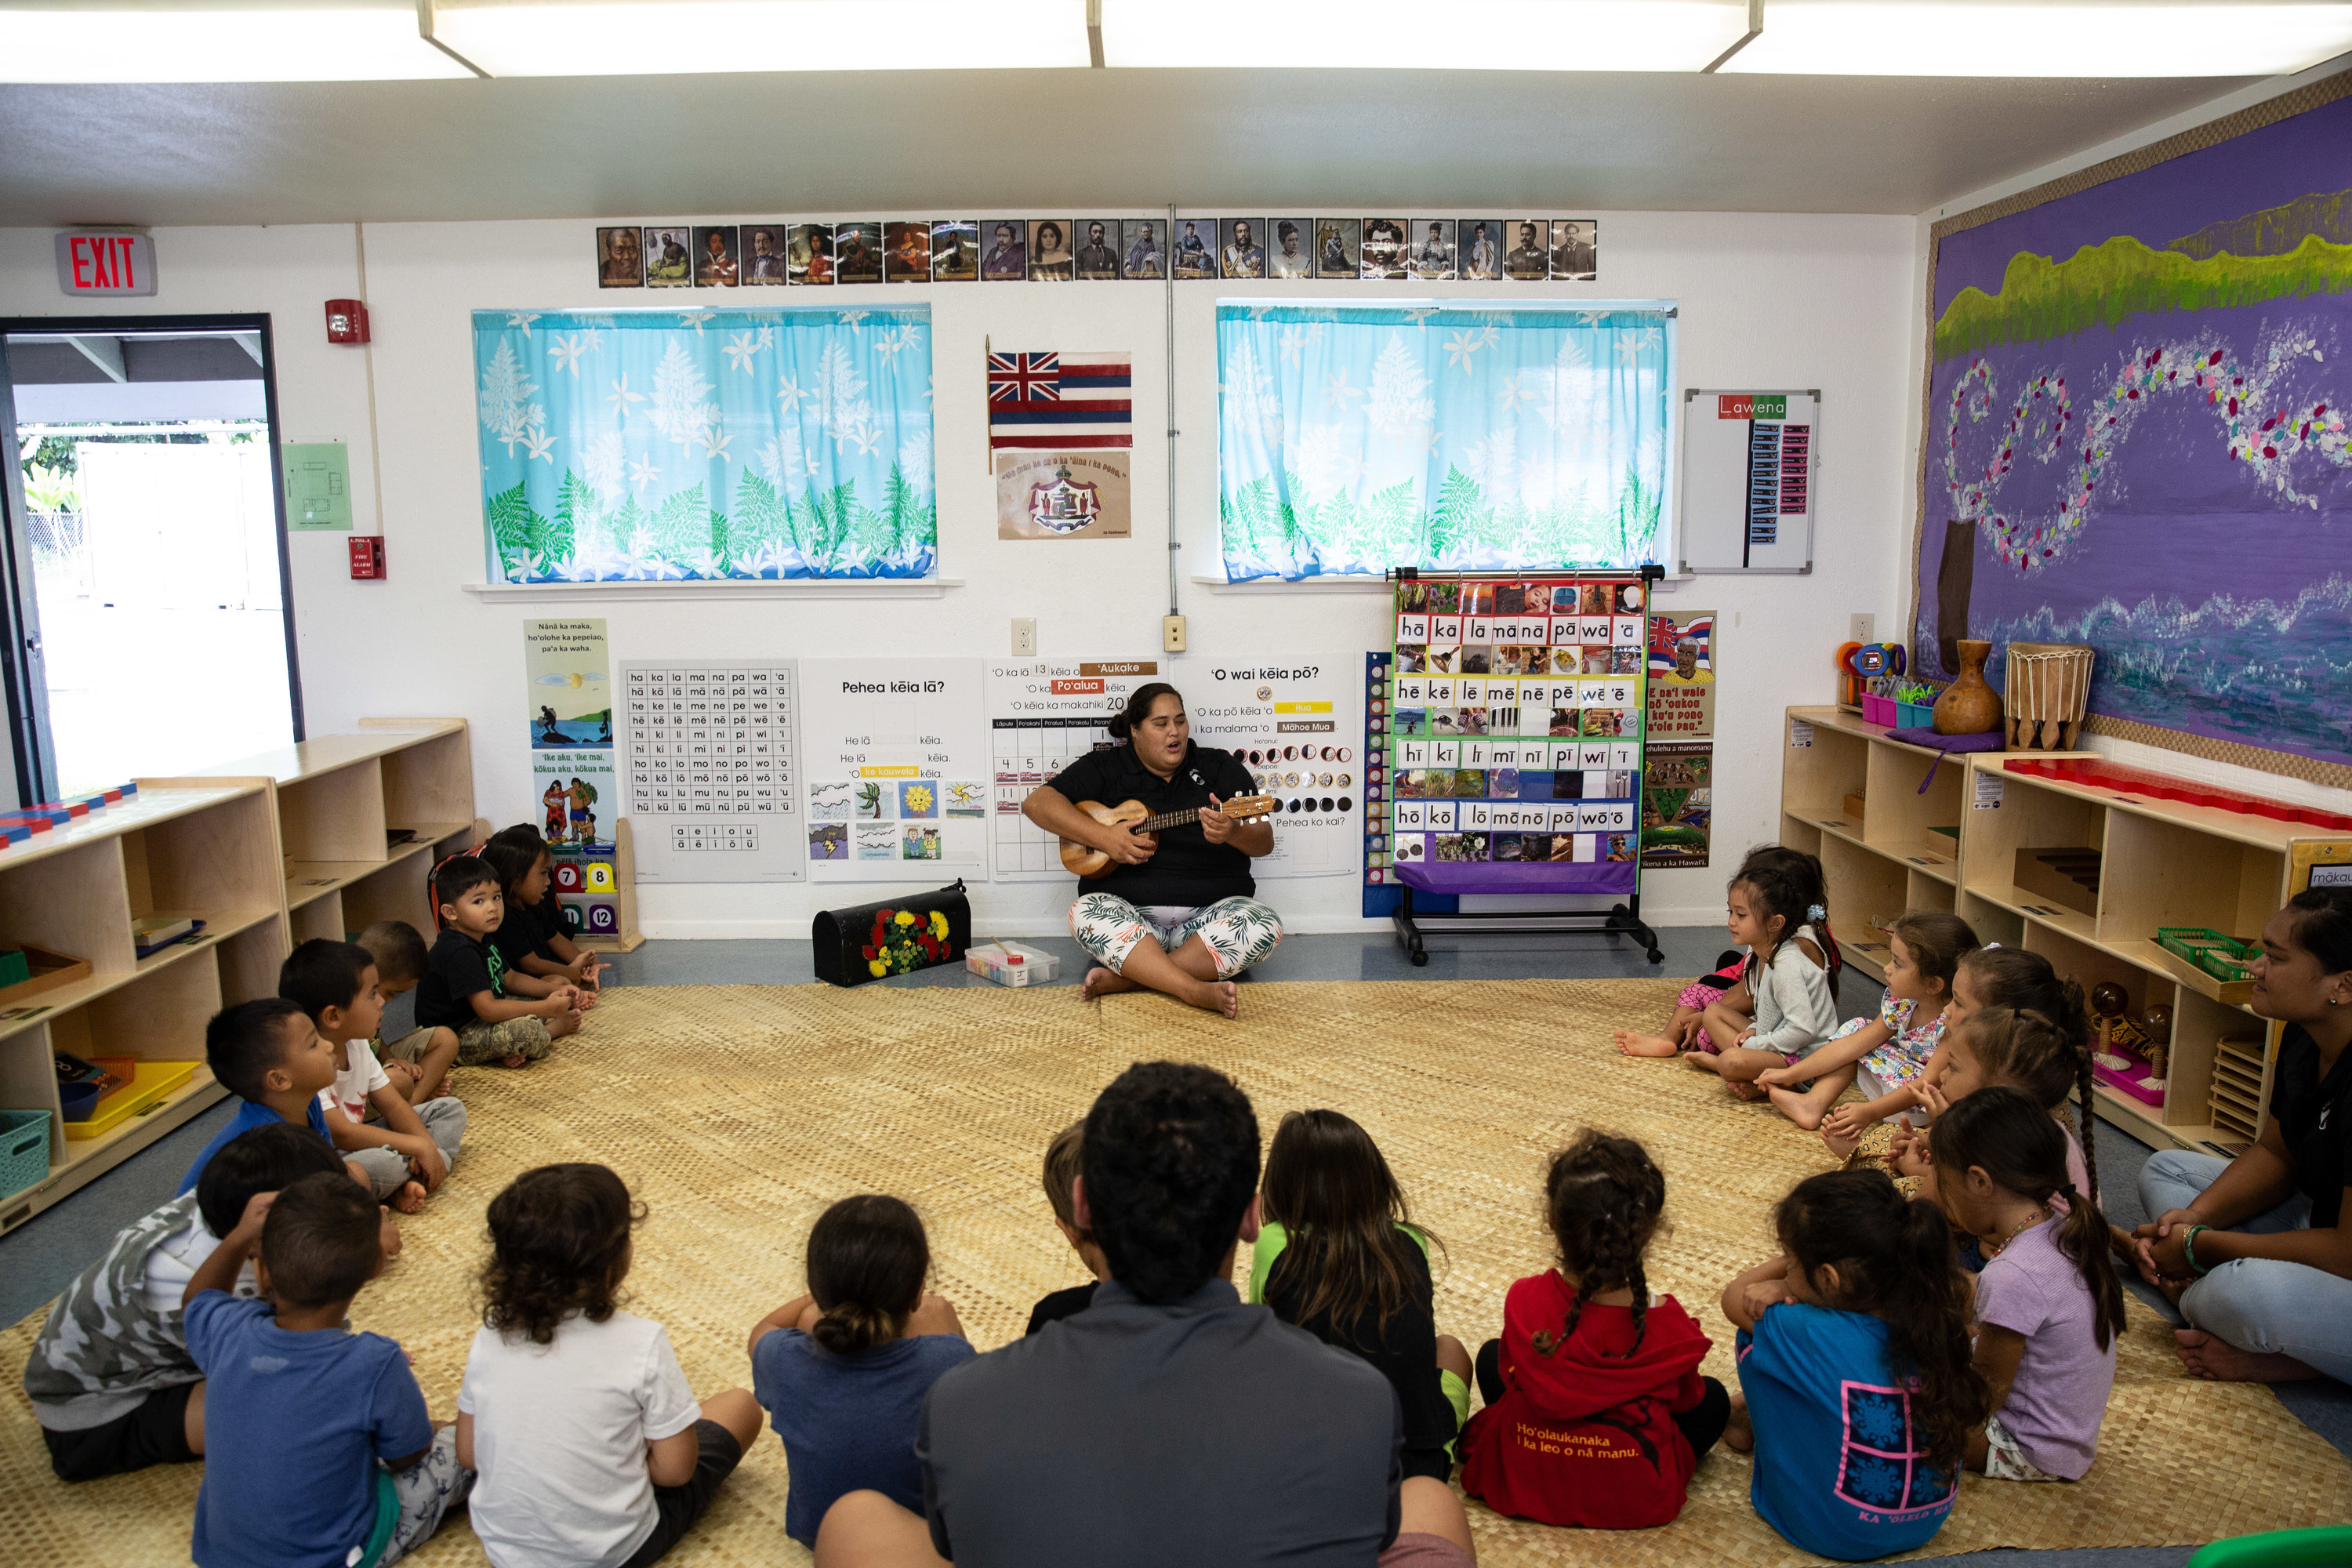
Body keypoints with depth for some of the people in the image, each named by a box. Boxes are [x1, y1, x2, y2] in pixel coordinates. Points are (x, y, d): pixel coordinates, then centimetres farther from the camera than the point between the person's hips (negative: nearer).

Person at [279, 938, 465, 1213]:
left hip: (357, 1145, 10)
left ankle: (404, 1183, -17)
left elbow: (392, 1105, 4)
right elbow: (341, 1133, -31)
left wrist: (428, 1146, -13)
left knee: (451, 1109, 5)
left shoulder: (356, 1046, 3)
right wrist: (418, 1146, -28)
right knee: (381, 1162, -41)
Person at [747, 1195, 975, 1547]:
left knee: (808, 1317, 15)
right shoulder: (949, 1360, -35)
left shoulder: (785, 1360, -32)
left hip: (816, 1530, 1)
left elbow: (763, 1329, -4)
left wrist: (834, 1291, 5)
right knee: (938, 1310, 12)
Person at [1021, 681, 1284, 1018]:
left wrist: (1233, 833, -22)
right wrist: (1103, 838, -14)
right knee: (1085, 912, -32)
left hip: (1210, 912, 1)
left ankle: (1122, 979, -30)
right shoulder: (1106, 768, 10)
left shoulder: (1218, 767, 11)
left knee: (1266, 926, -29)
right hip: (1127, 911, -1)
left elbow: (1265, 842, 4)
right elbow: (1037, 802, -1)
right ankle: (1198, 991, -39)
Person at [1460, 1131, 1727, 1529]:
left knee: (1491, 1355, 28)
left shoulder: (1523, 1300, -22)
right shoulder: (1667, 1323, -25)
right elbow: (1682, 1399, -3)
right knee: (1712, 1397, 24)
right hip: (1636, 1501, -1)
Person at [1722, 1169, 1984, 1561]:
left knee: (1754, 1334, 3)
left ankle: (1755, 1428, 29)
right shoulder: (1936, 1320, -16)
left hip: (1831, 1534, -5)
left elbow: (1733, 1298, -10)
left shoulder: (1809, 1335, -29)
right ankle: (1755, 1418, 40)